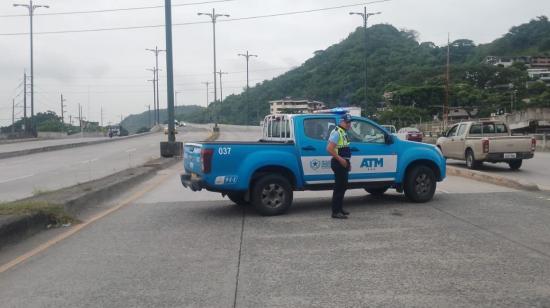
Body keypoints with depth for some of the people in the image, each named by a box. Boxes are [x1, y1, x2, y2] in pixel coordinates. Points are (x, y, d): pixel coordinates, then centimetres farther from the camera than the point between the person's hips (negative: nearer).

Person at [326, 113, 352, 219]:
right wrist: (340, 159, -22)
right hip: (338, 163, -10)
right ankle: (335, 212, -5)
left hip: (343, 163, 10)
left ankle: (339, 209, 24)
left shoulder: (343, 132, 16)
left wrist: (347, 162, 19)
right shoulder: (337, 132, -15)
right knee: (339, 187, -8)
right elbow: (329, 149, -23)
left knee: (343, 186, 15)